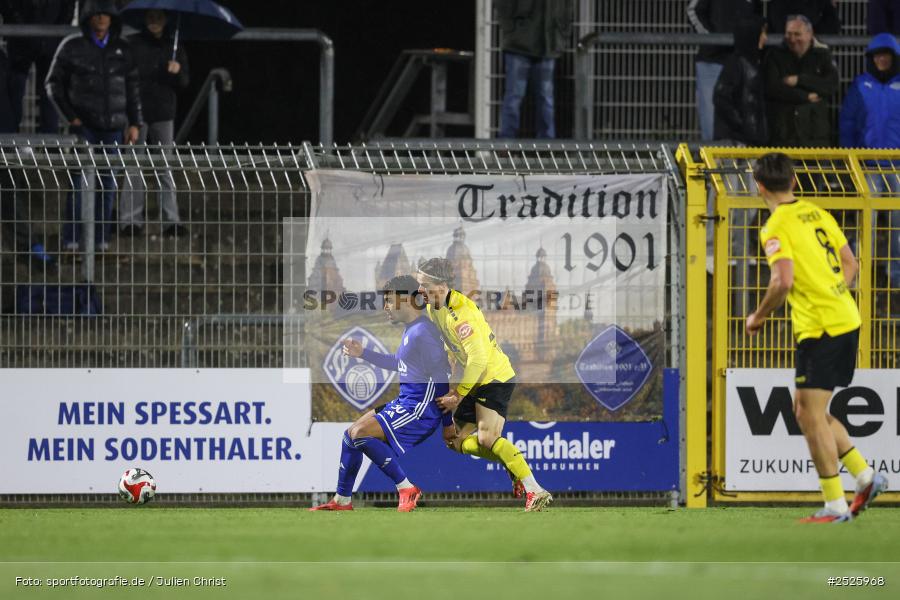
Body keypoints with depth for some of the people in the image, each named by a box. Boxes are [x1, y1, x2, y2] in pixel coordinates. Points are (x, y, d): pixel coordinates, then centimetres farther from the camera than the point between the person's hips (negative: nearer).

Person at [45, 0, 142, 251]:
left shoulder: (123, 50, 8)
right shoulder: (72, 47, 1)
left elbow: (132, 89, 12)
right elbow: (54, 83, 6)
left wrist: (134, 123, 6)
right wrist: (69, 115, -2)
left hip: (113, 126, 3)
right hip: (84, 125, -3)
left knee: (108, 183, 2)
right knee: (79, 180, -10)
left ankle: (102, 239, 7)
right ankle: (71, 239, -7)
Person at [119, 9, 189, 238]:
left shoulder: (174, 47, 12)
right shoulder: (132, 44, 3)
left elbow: (185, 83, 12)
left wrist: (178, 71, -11)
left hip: (164, 115, 2)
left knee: (166, 168, 2)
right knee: (134, 169, -3)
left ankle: (171, 220, 1)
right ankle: (131, 219, -1)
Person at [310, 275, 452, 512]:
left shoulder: (422, 333, -19)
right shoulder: (411, 330, 13)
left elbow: (440, 377, -19)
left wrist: (447, 423, -17)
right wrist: (363, 353, 28)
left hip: (419, 408, -11)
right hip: (404, 401, 11)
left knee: (360, 433, -21)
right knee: (351, 434, 14)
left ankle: (407, 489, -15)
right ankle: (342, 500, 25)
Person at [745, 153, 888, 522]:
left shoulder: (776, 227, -12)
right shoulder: (818, 214, 13)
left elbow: (783, 281, -22)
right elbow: (850, 264, 18)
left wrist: (758, 318, -8)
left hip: (818, 327, -9)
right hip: (846, 319, 9)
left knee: (811, 416, -3)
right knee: (807, 410, 18)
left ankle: (836, 505, -4)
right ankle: (866, 477, 14)